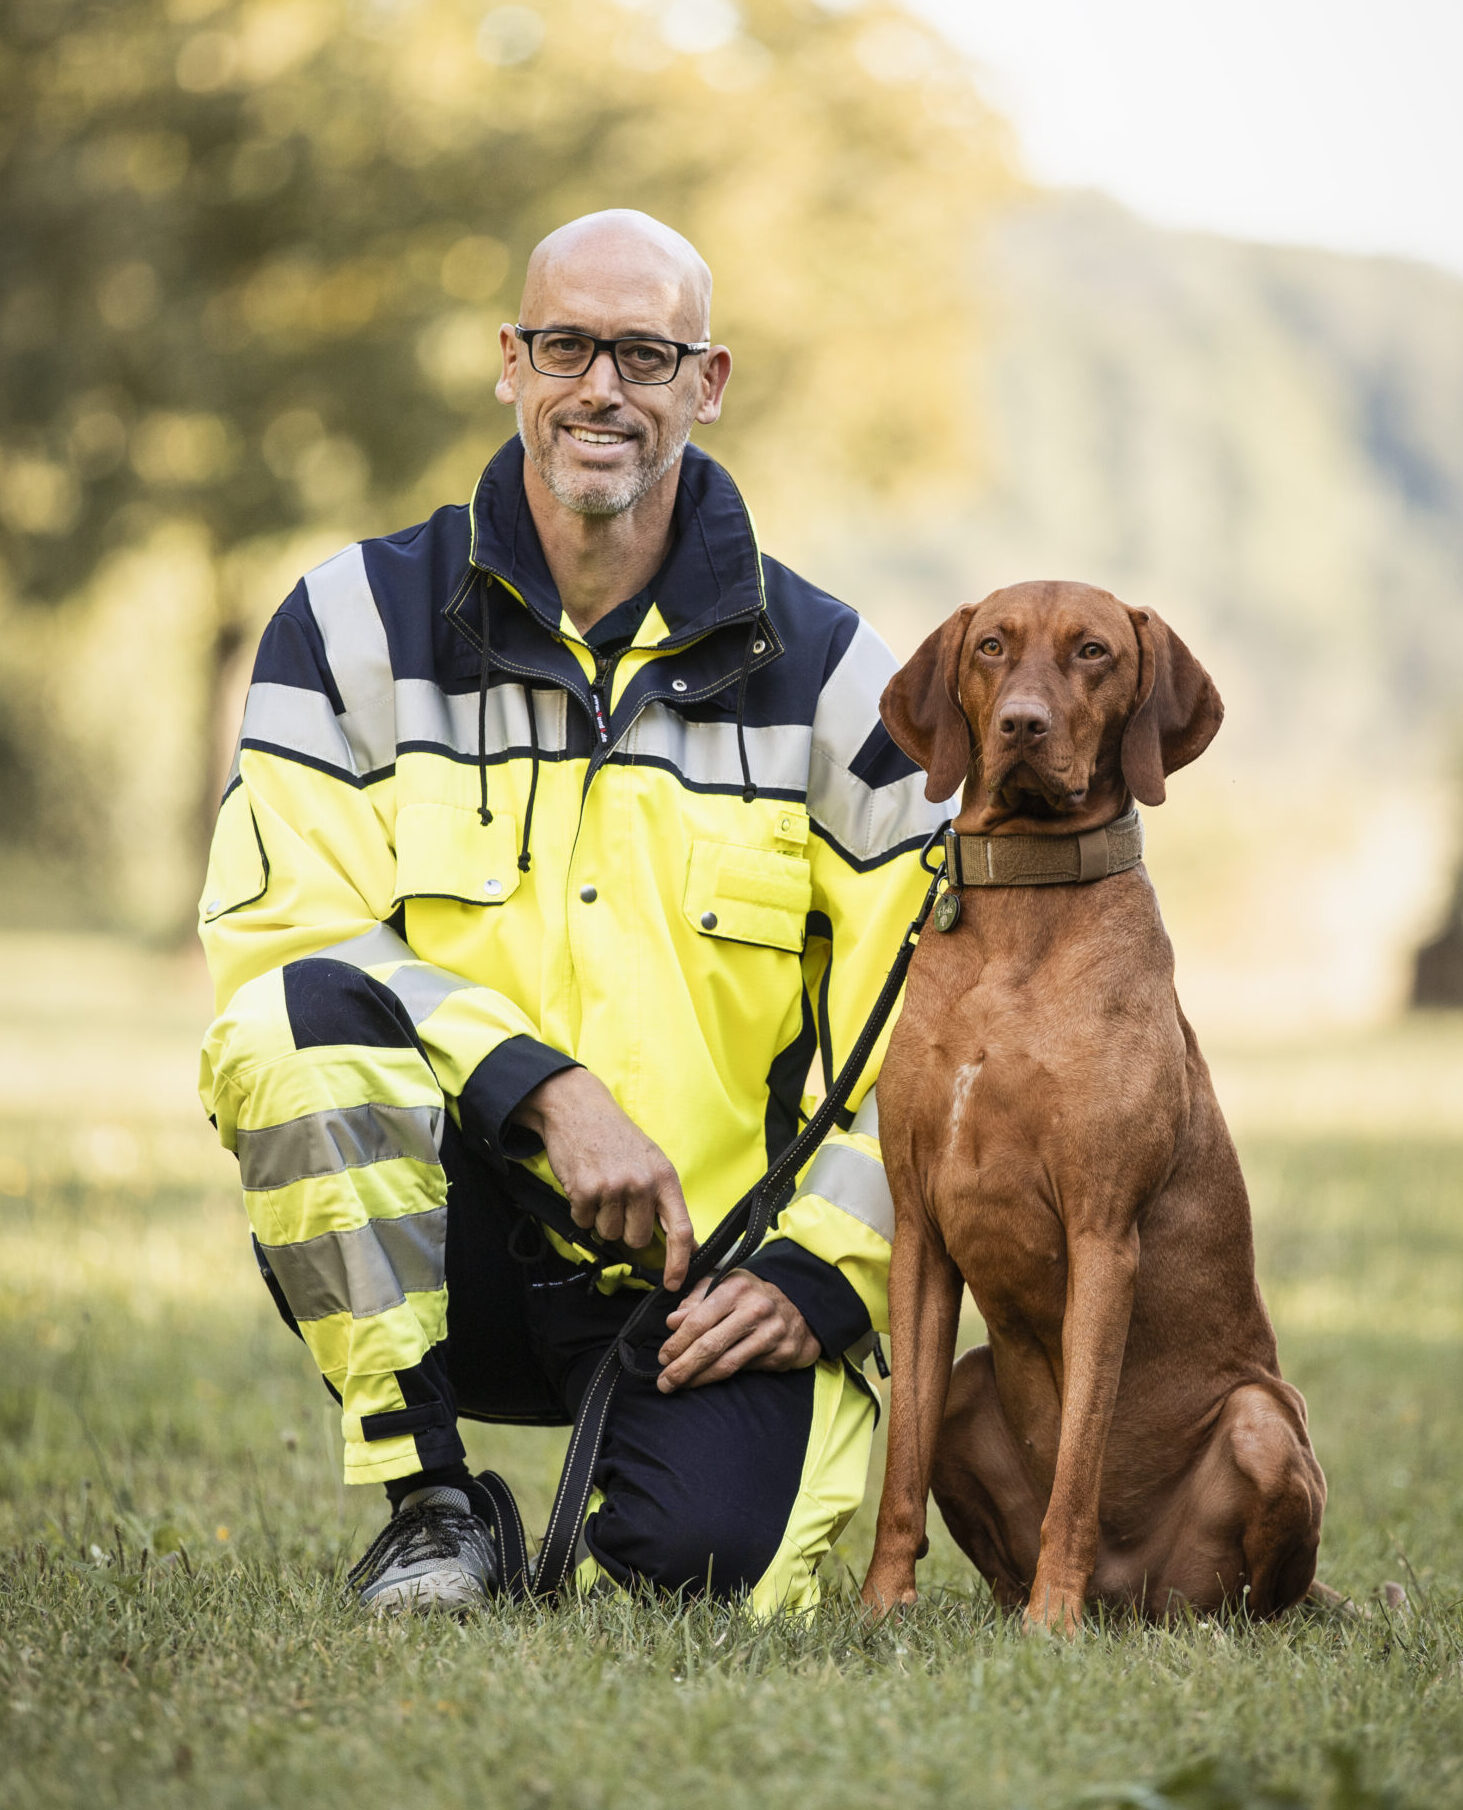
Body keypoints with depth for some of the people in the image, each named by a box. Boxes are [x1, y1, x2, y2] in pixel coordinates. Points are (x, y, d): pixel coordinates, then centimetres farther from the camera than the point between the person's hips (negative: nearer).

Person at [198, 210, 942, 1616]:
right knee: (295, 1015, -31)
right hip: (417, 1256, 0)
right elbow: (280, 933, -10)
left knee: (710, 1564, -27)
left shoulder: (820, 671, 3)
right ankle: (427, 1501, -15)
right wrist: (541, 1089, -21)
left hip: (708, 1281, 1)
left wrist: (821, 1273, -10)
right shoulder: (358, 625, 1)